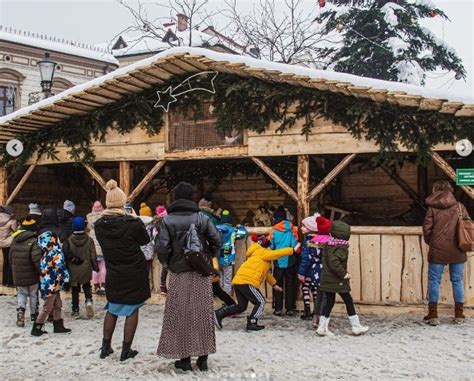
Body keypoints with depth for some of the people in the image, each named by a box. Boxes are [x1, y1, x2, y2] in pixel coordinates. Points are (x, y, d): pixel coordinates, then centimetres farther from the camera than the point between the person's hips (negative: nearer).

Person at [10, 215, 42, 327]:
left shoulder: (14, 241, 1)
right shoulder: (34, 242, -20)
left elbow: (11, 258, 10)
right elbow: (37, 259, -28)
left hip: (18, 276, 4)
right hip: (32, 276, -4)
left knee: (21, 294, 17)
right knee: (34, 295, 16)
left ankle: (20, 311, -4)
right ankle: (34, 314, 29)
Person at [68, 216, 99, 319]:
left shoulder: (69, 240, -10)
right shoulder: (89, 240, -6)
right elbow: (93, 256, -2)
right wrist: (95, 267, 9)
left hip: (73, 271, -1)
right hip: (86, 269, 1)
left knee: (75, 290, 12)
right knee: (87, 286, 18)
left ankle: (75, 310, 15)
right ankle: (88, 300, -9)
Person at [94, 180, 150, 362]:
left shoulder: (99, 225, -8)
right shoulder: (133, 223, -19)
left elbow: (103, 244, 7)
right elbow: (145, 240, -3)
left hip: (113, 273, 4)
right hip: (135, 273, -4)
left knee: (112, 308, 19)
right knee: (132, 310, 7)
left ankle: (106, 346, 25)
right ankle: (126, 350, 11)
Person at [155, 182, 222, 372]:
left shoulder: (167, 220, -5)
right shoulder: (203, 218, -1)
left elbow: (162, 247, -12)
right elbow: (217, 241, -4)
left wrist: (168, 263, 7)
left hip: (178, 273, -2)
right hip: (201, 273, 2)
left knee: (181, 315, 6)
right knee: (202, 313, 9)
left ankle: (185, 358, 10)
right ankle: (203, 357, 14)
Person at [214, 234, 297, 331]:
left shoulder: (256, 255, 32)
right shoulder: (262, 252, 4)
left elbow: (265, 272, 36)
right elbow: (277, 253, -3)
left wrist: (274, 284, 37)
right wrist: (293, 250, 3)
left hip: (238, 281, 9)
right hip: (246, 282, -9)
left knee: (241, 306, 12)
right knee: (260, 302, 1)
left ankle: (220, 313, 3)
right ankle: (252, 323, -4)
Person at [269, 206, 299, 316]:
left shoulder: (274, 231, -8)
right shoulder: (292, 229, -6)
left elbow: (272, 246, -1)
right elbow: (295, 245, -6)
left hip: (278, 262, -1)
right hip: (290, 261, 1)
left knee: (278, 285, 10)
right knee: (290, 285, 9)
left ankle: (278, 309, 8)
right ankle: (290, 309, 9)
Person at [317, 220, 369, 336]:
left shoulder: (328, 244, 7)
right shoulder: (341, 247, -18)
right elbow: (334, 261, -29)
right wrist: (343, 274, -21)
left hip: (327, 279, 8)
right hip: (338, 281, -7)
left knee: (328, 302, 11)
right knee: (348, 301, 6)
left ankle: (322, 327, 8)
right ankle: (356, 326, 15)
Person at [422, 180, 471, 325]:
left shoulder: (432, 207, -2)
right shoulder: (459, 206, 2)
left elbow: (427, 227, -5)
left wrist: (430, 242, 12)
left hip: (438, 250, -2)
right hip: (457, 251, 2)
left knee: (434, 280, 5)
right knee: (457, 280, 12)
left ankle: (433, 315, 2)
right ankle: (459, 314, 17)